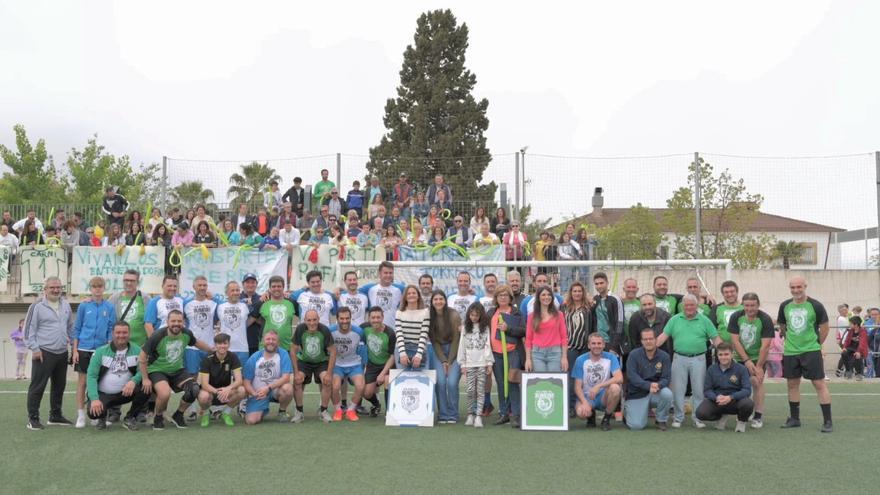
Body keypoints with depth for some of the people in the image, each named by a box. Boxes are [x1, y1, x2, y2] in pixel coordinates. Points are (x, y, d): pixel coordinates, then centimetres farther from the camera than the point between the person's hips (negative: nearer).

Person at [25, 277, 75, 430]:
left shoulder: (66, 305, 11)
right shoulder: (37, 306, -7)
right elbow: (29, 329, -7)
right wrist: (34, 348, -12)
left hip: (62, 353, 6)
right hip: (43, 353, -6)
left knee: (59, 386, 13)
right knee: (37, 386, -3)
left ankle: (55, 415, 24)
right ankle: (33, 418, 3)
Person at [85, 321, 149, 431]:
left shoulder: (136, 350, -3)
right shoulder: (101, 351, -4)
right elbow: (91, 375, -9)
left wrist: (133, 381, -33)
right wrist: (94, 399, -23)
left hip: (126, 392, 1)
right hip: (103, 394, -1)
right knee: (93, 412, -30)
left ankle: (130, 418, 0)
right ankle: (102, 417, 12)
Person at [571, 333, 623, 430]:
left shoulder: (610, 358, -5)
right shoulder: (581, 360, -4)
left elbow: (619, 378, -20)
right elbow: (578, 387, -5)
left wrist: (599, 386, -28)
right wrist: (585, 402, -23)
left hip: (604, 397, 0)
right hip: (587, 396, 0)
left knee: (615, 387, -33)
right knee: (580, 411, -34)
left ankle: (607, 419, -6)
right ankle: (591, 416, 8)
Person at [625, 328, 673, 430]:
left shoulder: (664, 356, -3)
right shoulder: (633, 355, -7)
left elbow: (666, 378, -8)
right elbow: (632, 376, -17)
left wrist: (658, 385, -32)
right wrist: (649, 385, -32)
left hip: (656, 393, 2)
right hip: (637, 395, -2)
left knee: (667, 394, -31)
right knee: (636, 426, -16)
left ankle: (661, 420, -3)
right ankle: (628, 410, 21)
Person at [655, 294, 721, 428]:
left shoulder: (704, 320, 4)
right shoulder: (675, 319, 7)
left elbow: (715, 338, 2)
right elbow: (663, 336, 2)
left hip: (698, 359, -1)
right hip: (679, 358, 1)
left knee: (699, 390, 4)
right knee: (678, 390, 5)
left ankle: (698, 418, 14)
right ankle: (678, 418, 14)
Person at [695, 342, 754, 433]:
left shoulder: (741, 369, -5)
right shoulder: (711, 369, 3)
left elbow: (747, 390, -13)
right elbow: (708, 390, 1)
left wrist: (730, 397, -28)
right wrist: (716, 397, -23)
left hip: (735, 401, -2)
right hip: (716, 401, 2)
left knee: (748, 404, -36)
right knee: (701, 413, -26)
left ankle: (741, 421, 3)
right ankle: (720, 417, 12)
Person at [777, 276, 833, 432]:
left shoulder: (815, 306, -8)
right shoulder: (785, 306, 3)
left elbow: (824, 327, 0)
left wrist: (817, 343, 6)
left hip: (811, 351, -4)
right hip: (790, 352, 4)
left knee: (819, 383, -5)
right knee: (792, 384, 11)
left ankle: (827, 421, 0)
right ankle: (794, 418, 23)